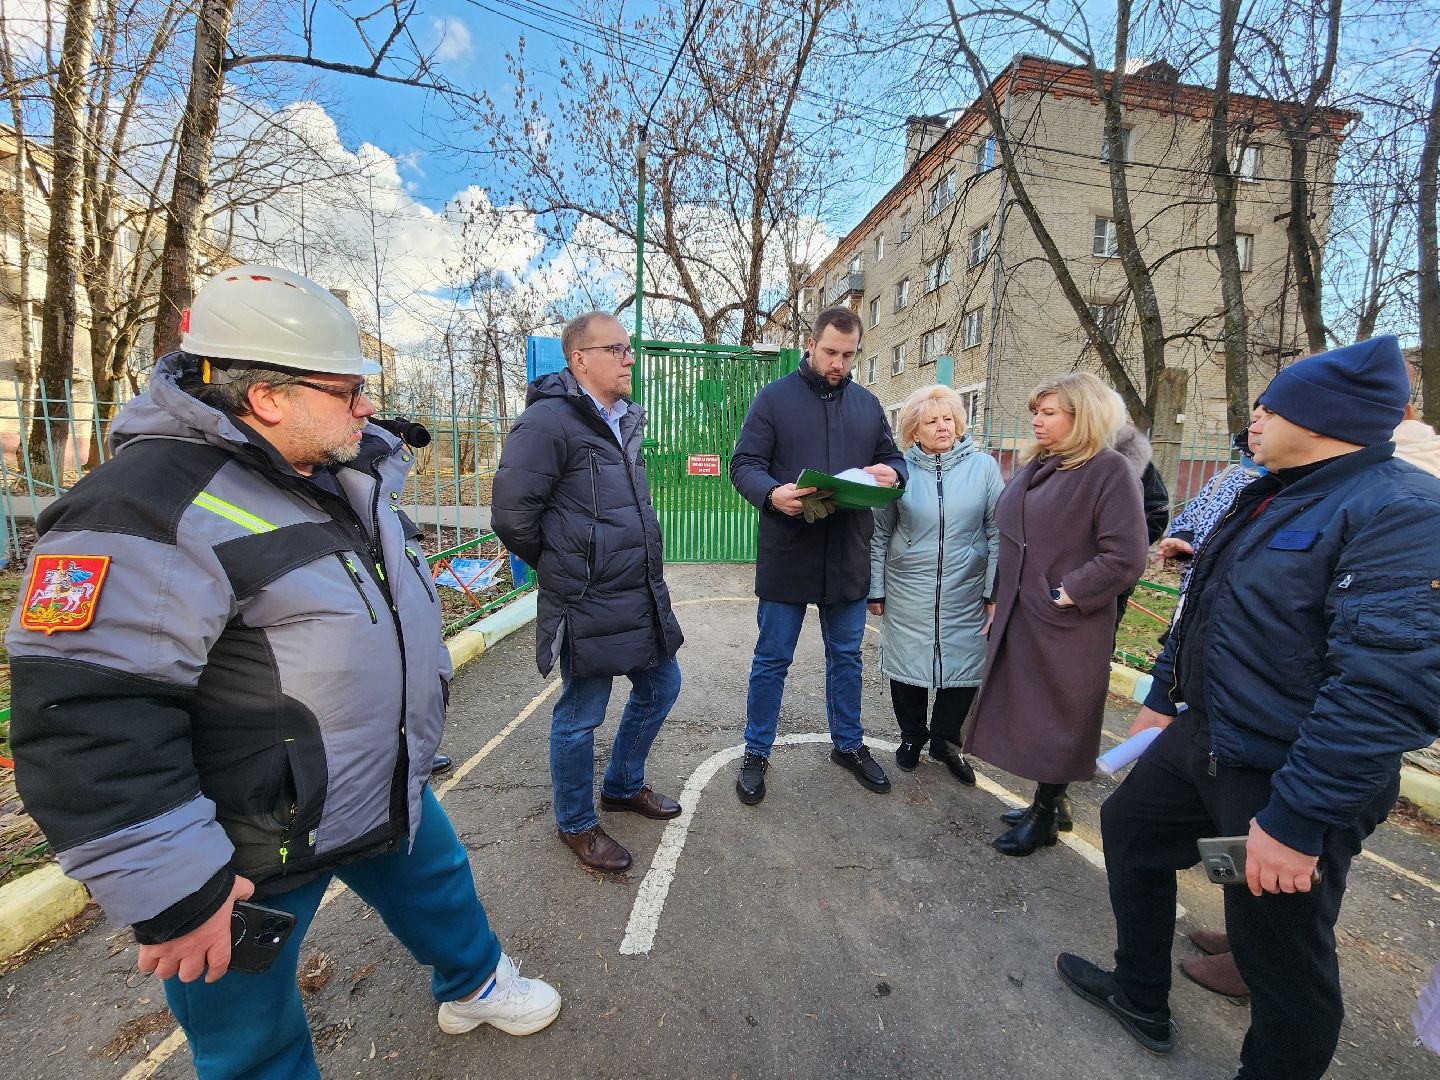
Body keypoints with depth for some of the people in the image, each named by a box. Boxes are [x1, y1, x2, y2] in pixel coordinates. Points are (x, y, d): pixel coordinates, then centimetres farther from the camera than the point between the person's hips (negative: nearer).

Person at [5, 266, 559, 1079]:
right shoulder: (150, 510, -25)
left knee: (442, 890, 29)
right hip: (254, 858, -8)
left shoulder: (346, 476, 3)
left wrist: (426, 692, 23)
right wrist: (174, 889, -22)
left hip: (392, 795, 8)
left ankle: (474, 986, 59)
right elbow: (87, 724, -27)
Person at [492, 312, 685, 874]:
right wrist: (559, 566, -3)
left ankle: (623, 786, 44)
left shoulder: (626, 419, 13)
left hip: (644, 593, 9)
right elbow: (512, 514, -17)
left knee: (660, 687, 20)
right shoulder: (548, 420, -15)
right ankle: (576, 824, 34)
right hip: (588, 603, -9)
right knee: (580, 717, 7)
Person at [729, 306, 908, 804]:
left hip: (848, 556, 4)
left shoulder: (867, 403, 11)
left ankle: (848, 744, 38)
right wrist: (772, 493, -29)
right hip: (787, 554, -4)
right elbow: (743, 464, -7)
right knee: (772, 659, 8)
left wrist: (892, 473, -10)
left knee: (846, 656, 17)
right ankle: (756, 754, 27)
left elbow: (892, 457, 15)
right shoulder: (774, 398, -2)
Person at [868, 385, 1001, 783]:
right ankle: (911, 736, 33)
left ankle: (944, 741, 33)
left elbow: (997, 532, 0)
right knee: (907, 666, 9)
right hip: (908, 592, 0)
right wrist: (875, 589, 1)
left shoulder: (984, 466, -1)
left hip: (965, 594, 1)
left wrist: (995, 592, -2)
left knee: (962, 667, 9)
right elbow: (879, 534, 2)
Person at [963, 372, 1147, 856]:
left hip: (1068, 624, -7)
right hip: (1019, 618, 7)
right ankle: (1048, 801, 35)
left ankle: (1045, 815, 27)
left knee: (1057, 720, 8)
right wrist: (999, 599, 13)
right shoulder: (1034, 467, 10)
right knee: (1027, 712, 15)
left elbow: (1125, 557, -17)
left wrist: (1065, 595, -16)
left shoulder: (1110, 470, -11)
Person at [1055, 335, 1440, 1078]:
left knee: (1283, 961, 9)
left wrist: (1299, 818, -28)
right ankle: (1140, 996, 44)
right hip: (1203, 737, 9)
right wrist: (1162, 698, 20)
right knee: (1129, 826, 22)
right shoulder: (1271, 498, 9)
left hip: (1286, 780, -9)